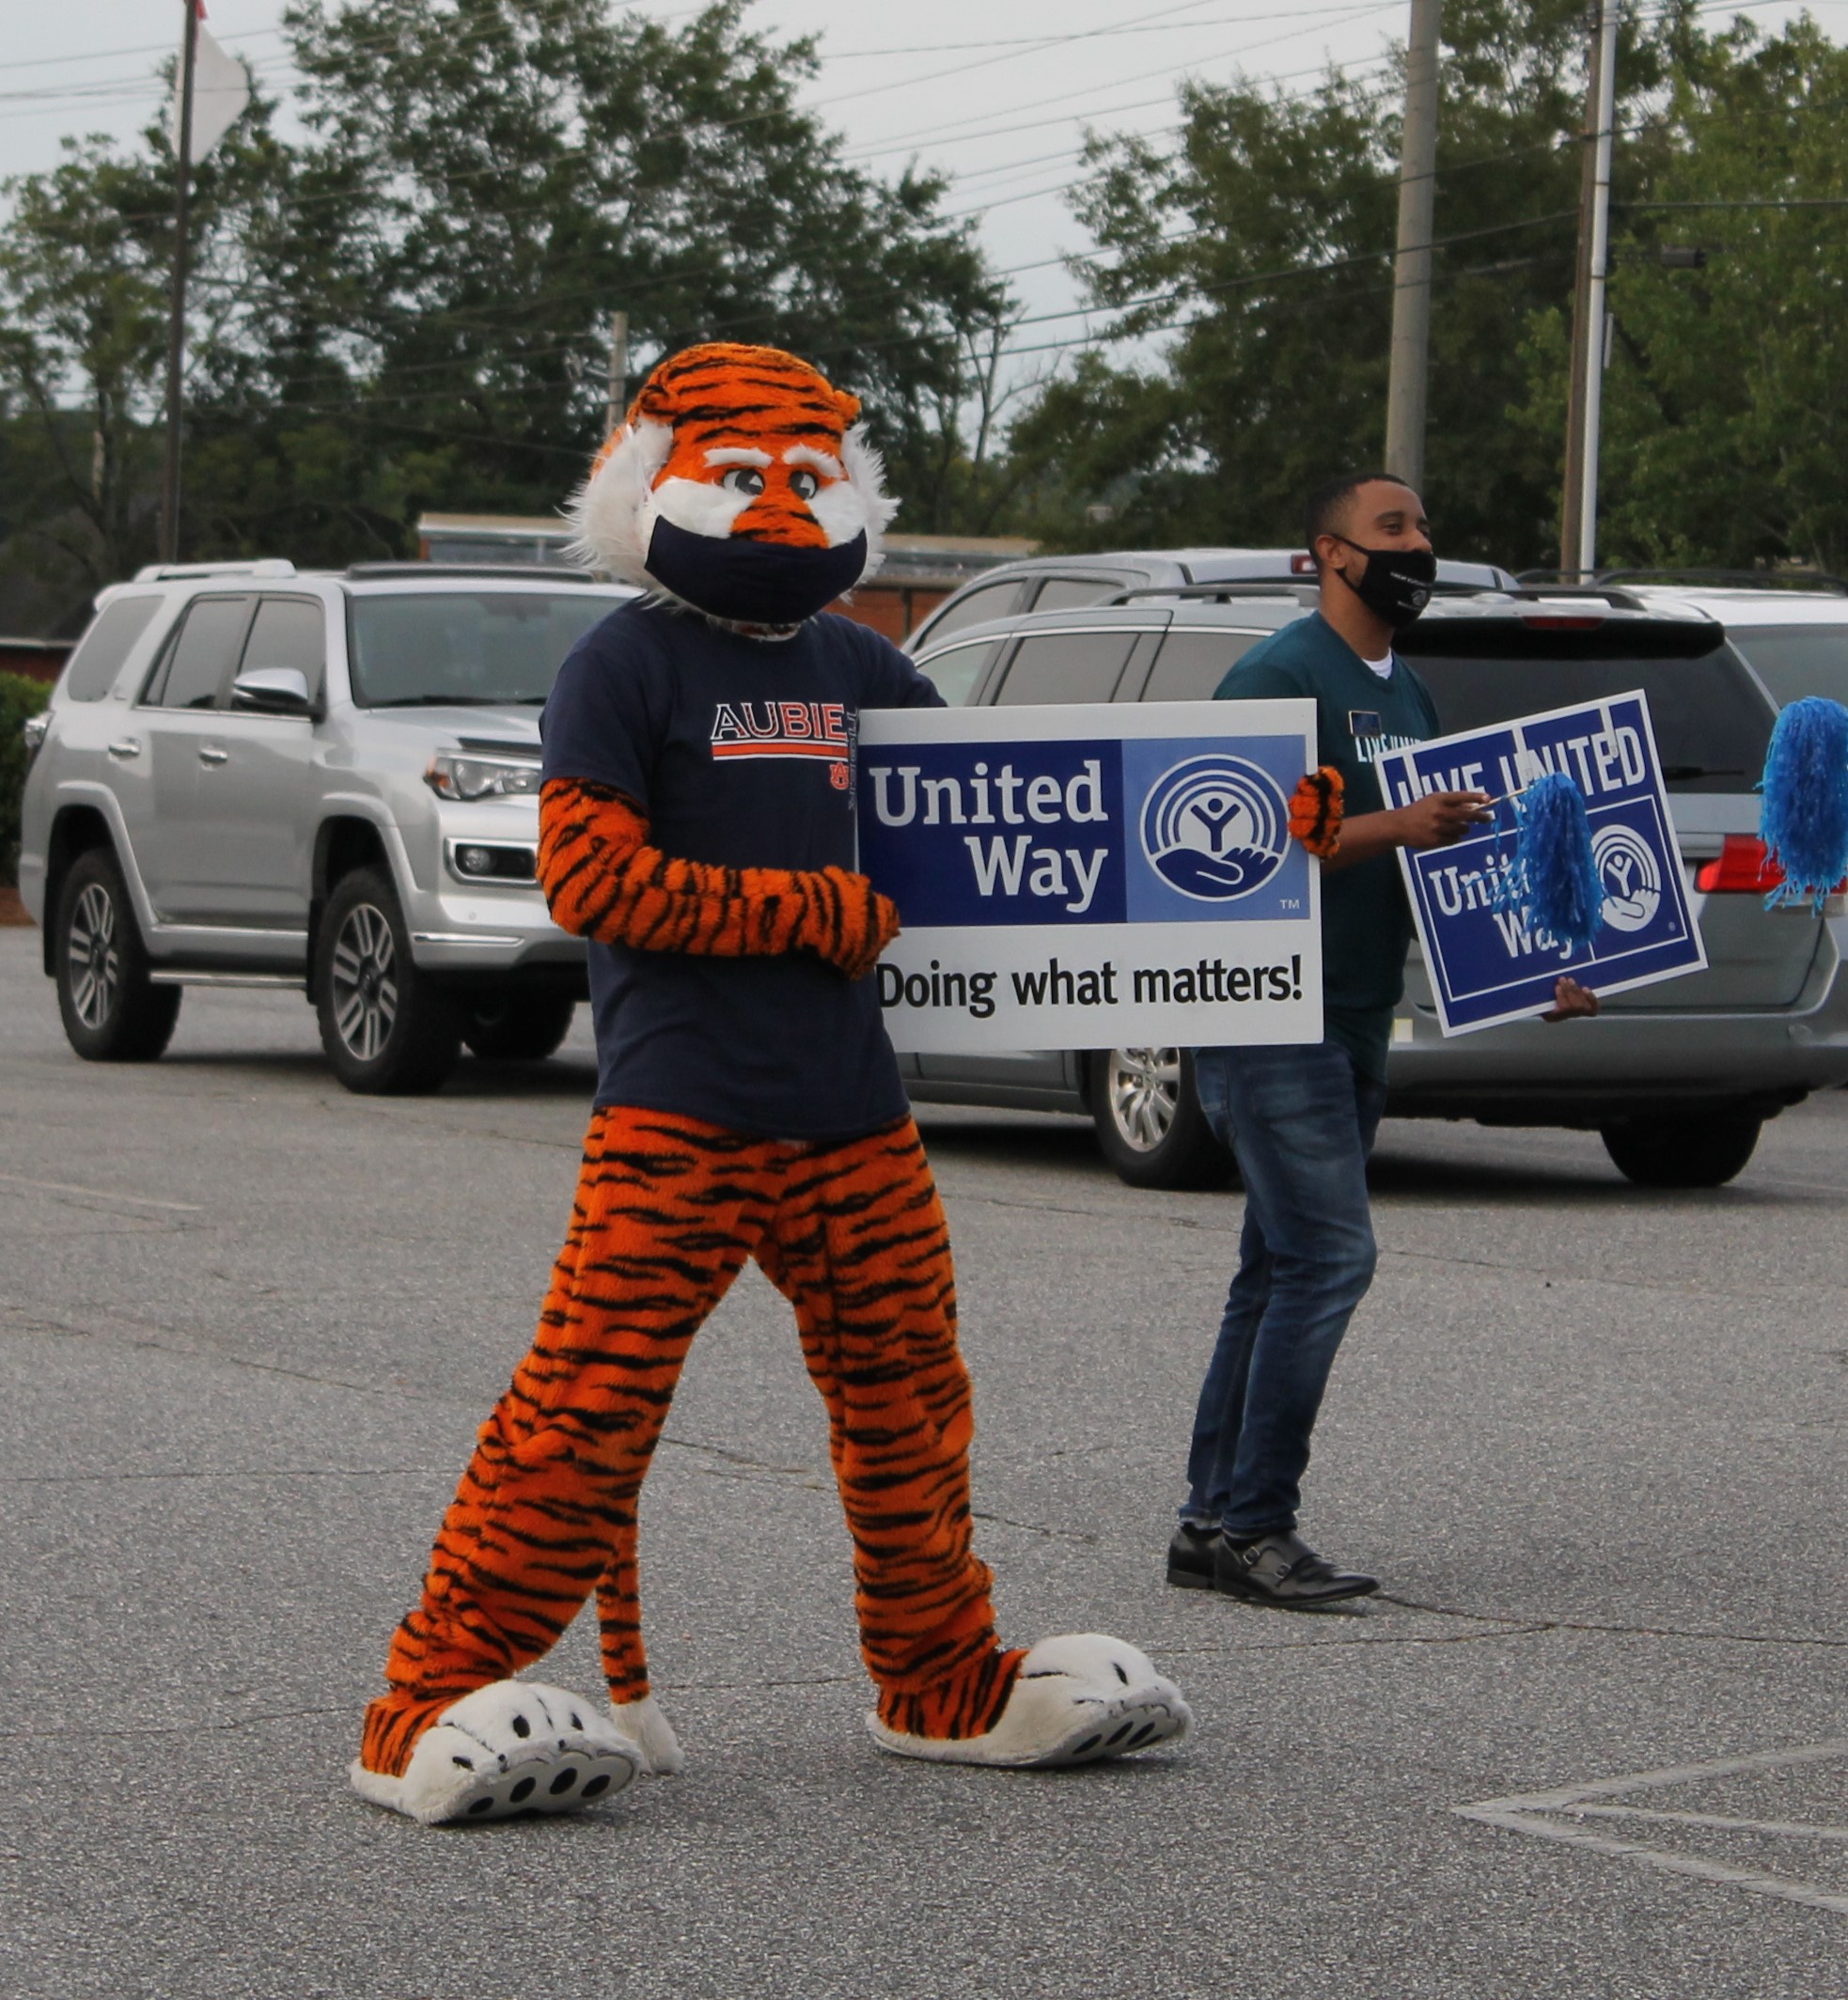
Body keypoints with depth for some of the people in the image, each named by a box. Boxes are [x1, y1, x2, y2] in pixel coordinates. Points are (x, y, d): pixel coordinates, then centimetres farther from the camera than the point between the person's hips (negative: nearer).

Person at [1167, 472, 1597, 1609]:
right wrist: (1390, 827, -25)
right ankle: (1255, 1525, -9)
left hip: (1358, 1024, 9)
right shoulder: (1280, 678, -10)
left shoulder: (1409, 694, 18)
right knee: (1331, 1258, -14)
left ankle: (1217, 1524, 14)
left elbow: (1432, 856, 24)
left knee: (1283, 1275, 9)